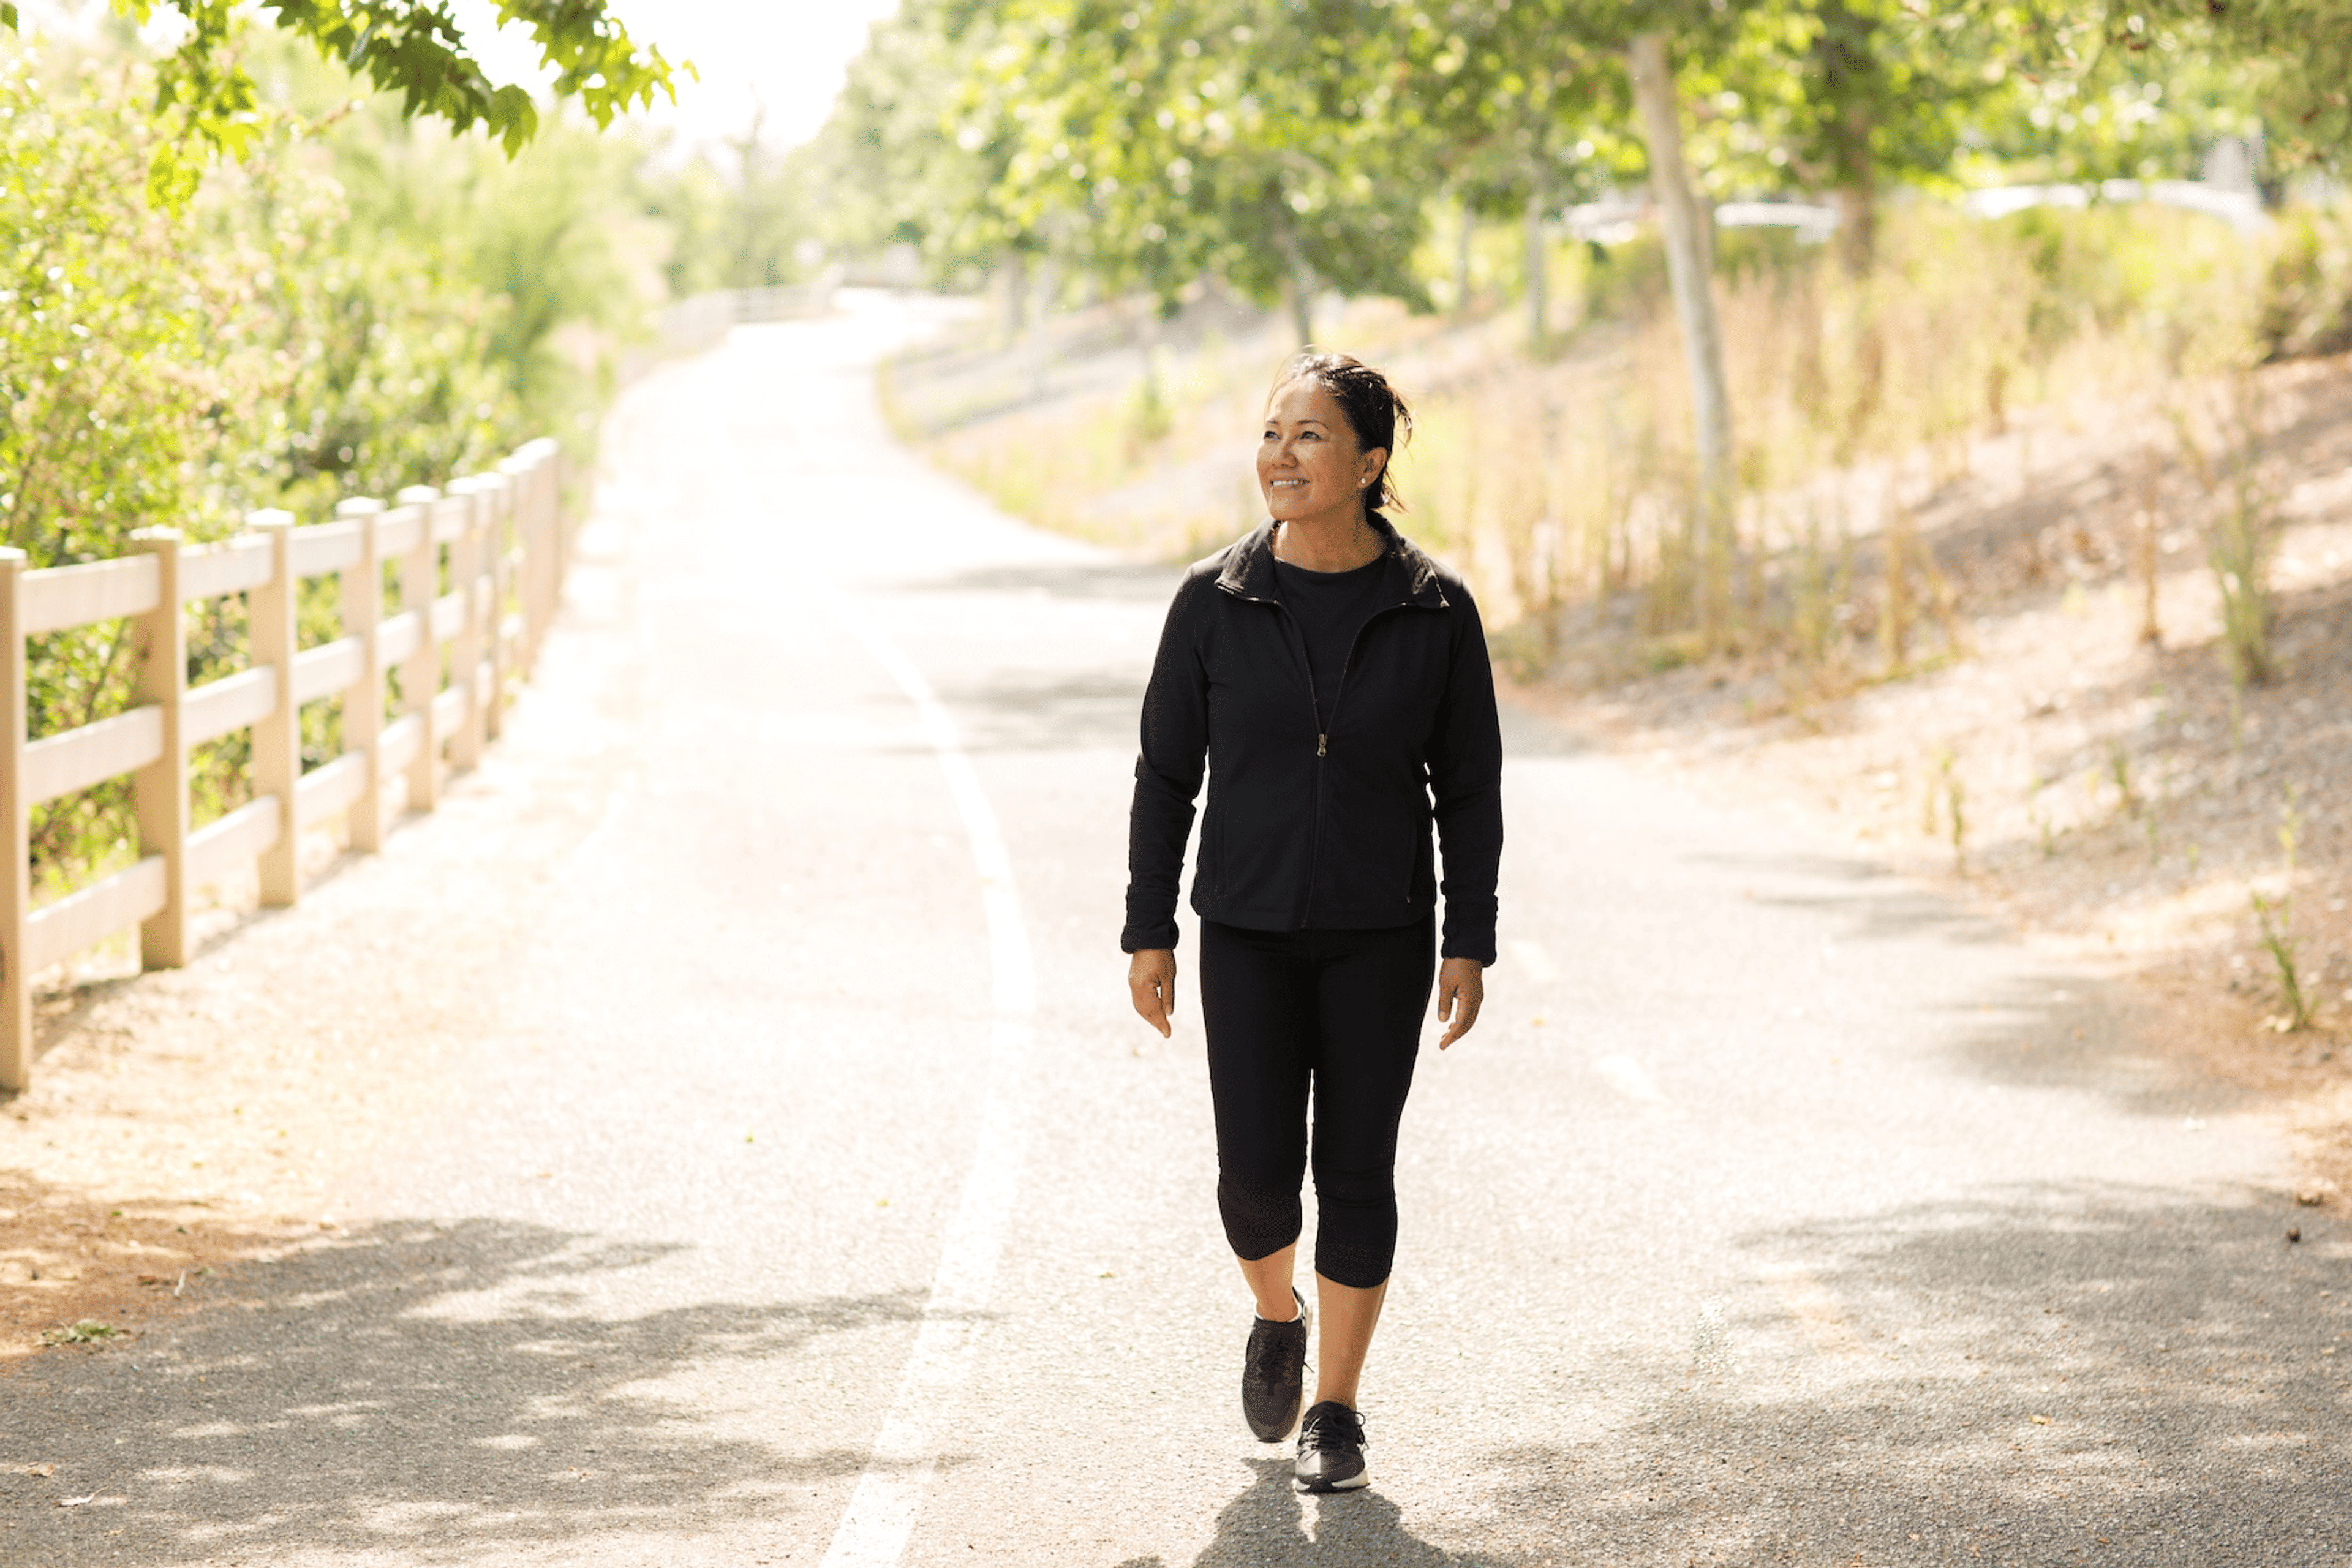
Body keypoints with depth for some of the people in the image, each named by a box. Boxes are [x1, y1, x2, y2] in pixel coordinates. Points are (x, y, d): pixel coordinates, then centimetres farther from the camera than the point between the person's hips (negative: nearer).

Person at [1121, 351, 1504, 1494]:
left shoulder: (1435, 612, -6)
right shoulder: (1215, 603, -4)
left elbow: (1468, 788, 0)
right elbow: (1167, 773, 2)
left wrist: (1469, 945, -2)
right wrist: (1148, 933, -1)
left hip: (1381, 933, 0)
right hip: (1248, 930, 0)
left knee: (1356, 1168, 2)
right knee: (1256, 1169, -4)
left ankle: (1335, 1411, 16)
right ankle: (1276, 1315, 30)